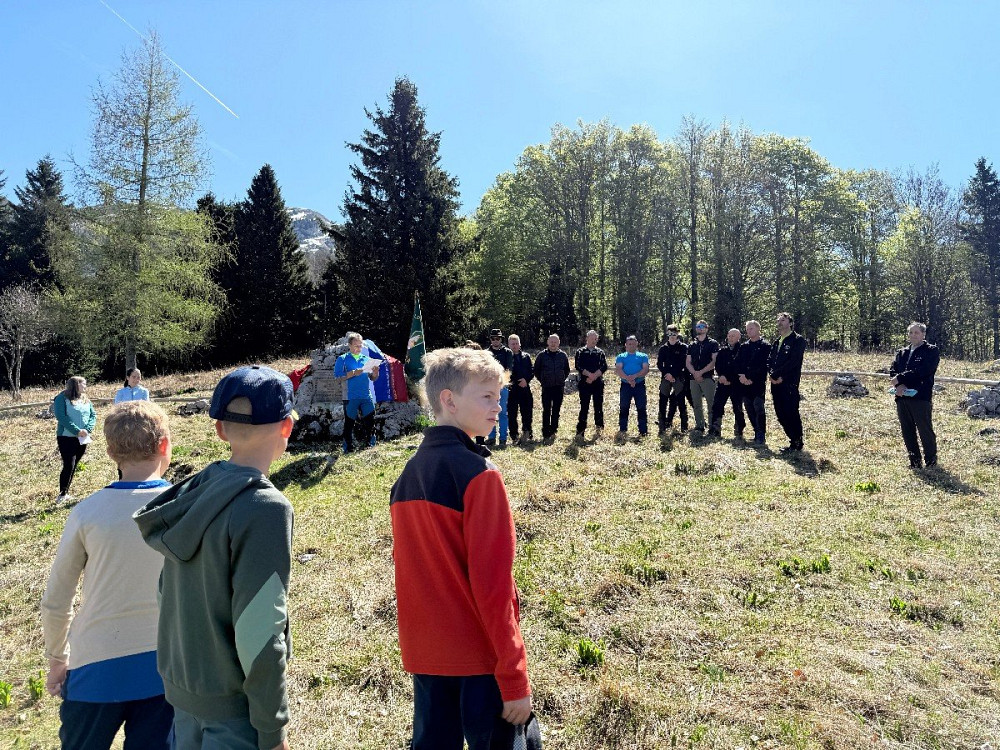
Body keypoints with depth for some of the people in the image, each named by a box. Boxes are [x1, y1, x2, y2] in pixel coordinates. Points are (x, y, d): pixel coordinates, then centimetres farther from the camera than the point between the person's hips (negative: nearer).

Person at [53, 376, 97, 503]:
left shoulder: (86, 399, 13)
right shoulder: (62, 398, -6)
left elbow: (93, 415, 7)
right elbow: (61, 417, -15)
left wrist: (87, 429, -11)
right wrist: (77, 431, -20)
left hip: (82, 439, 6)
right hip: (67, 437, -6)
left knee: (74, 466, 9)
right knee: (69, 466, -10)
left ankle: (66, 493, 18)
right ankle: (62, 495, -1)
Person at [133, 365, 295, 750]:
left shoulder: (192, 491, -3)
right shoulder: (265, 509, -24)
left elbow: (168, 594, 7)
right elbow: (259, 634, -24)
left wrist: (182, 669, 19)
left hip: (181, 689, 7)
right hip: (233, 706, -7)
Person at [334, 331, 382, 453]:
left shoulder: (367, 359, 13)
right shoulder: (342, 359, 1)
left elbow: (373, 379, 16)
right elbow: (337, 378, -8)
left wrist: (375, 372, -6)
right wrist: (353, 373, -18)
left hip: (366, 397, 4)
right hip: (350, 398, -3)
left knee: (370, 422, 3)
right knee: (349, 423, 1)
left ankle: (371, 446, 15)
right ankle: (348, 448, 11)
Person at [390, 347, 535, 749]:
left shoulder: (407, 474, 3)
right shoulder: (479, 474, -19)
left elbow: (406, 564, 10)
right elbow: (492, 582, -21)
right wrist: (514, 678, -14)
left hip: (424, 653, 7)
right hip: (480, 655, -6)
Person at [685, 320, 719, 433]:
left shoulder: (713, 343, 2)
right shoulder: (691, 345, 16)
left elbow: (714, 361, -7)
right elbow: (688, 362, 11)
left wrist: (701, 372, -13)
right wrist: (694, 373, -8)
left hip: (708, 378, -5)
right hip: (694, 378, 5)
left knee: (711, 404, -8)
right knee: (696, 405, 8)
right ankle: (699, 426, 16)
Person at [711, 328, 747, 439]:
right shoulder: (723, 351, 13)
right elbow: (717, 365, 8)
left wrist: (730, 380, -12)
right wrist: (721, 376, -10)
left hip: (736, 384, -4)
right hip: (723, 383, 4)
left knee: (738, 408, 1)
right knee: (717, 405, -1)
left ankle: (739, 433, 9)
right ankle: (715, 430, 7)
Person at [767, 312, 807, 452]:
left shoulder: (798, 340, -3)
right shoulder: (777, 342, 20)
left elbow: (793, 361, -13)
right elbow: (769, 360, 14)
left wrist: (777, 374, -13)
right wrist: (772, 374, -4)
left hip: (790, 383, -7)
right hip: (776, 383, 7)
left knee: (791, 413, -6)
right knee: (781, 414, 8)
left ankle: (797, 444, 5)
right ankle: (794, 440, 20)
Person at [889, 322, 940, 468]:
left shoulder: (931, 351, 1)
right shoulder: (901, 353, 19)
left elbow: (922, 371, -14)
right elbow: (893, 370, 8)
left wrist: (900, 378, -13)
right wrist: (899, 385, -11)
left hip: (921, 397, -6)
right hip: (902, 397, 6)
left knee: (925, 430, -2)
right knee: (907, 432, 9)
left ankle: (931, 462, 11)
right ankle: (914, 462, 19)